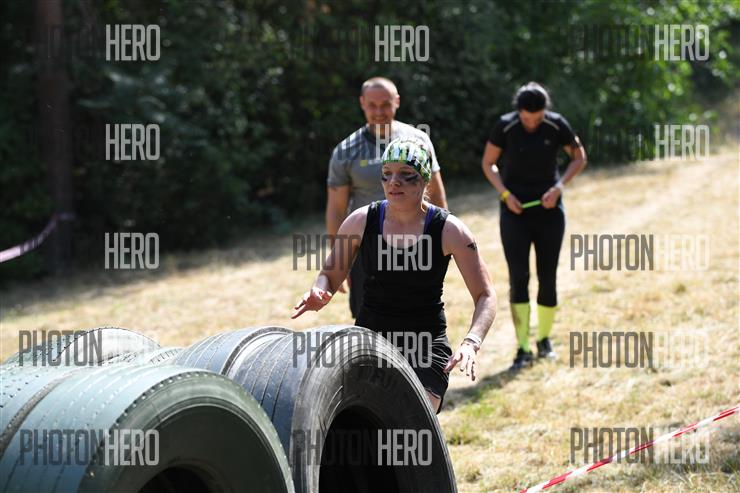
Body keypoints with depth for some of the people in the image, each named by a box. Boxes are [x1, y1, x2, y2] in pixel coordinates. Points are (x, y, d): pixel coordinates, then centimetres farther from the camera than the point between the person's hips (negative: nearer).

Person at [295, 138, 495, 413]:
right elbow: (330, 275, 9)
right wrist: (318, 294, -15)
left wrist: (471, 342, -23)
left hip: (426, 348, -2)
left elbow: (485, 296, -5)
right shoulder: (361, 222, -3)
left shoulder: (448, 231, -8)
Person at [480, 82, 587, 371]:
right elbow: (488, 164, 4)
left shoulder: (556, 125, -9)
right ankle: (523, 349, -10)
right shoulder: (505, 127, -10)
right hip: (515, 211, -1)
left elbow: (579, 157, 5)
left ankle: (544, 339, 23)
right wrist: (505, 194, -11)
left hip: (548, 209, 1)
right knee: (518, 276, -10)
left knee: (547, 278, 3)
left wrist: (559, 187, -10)